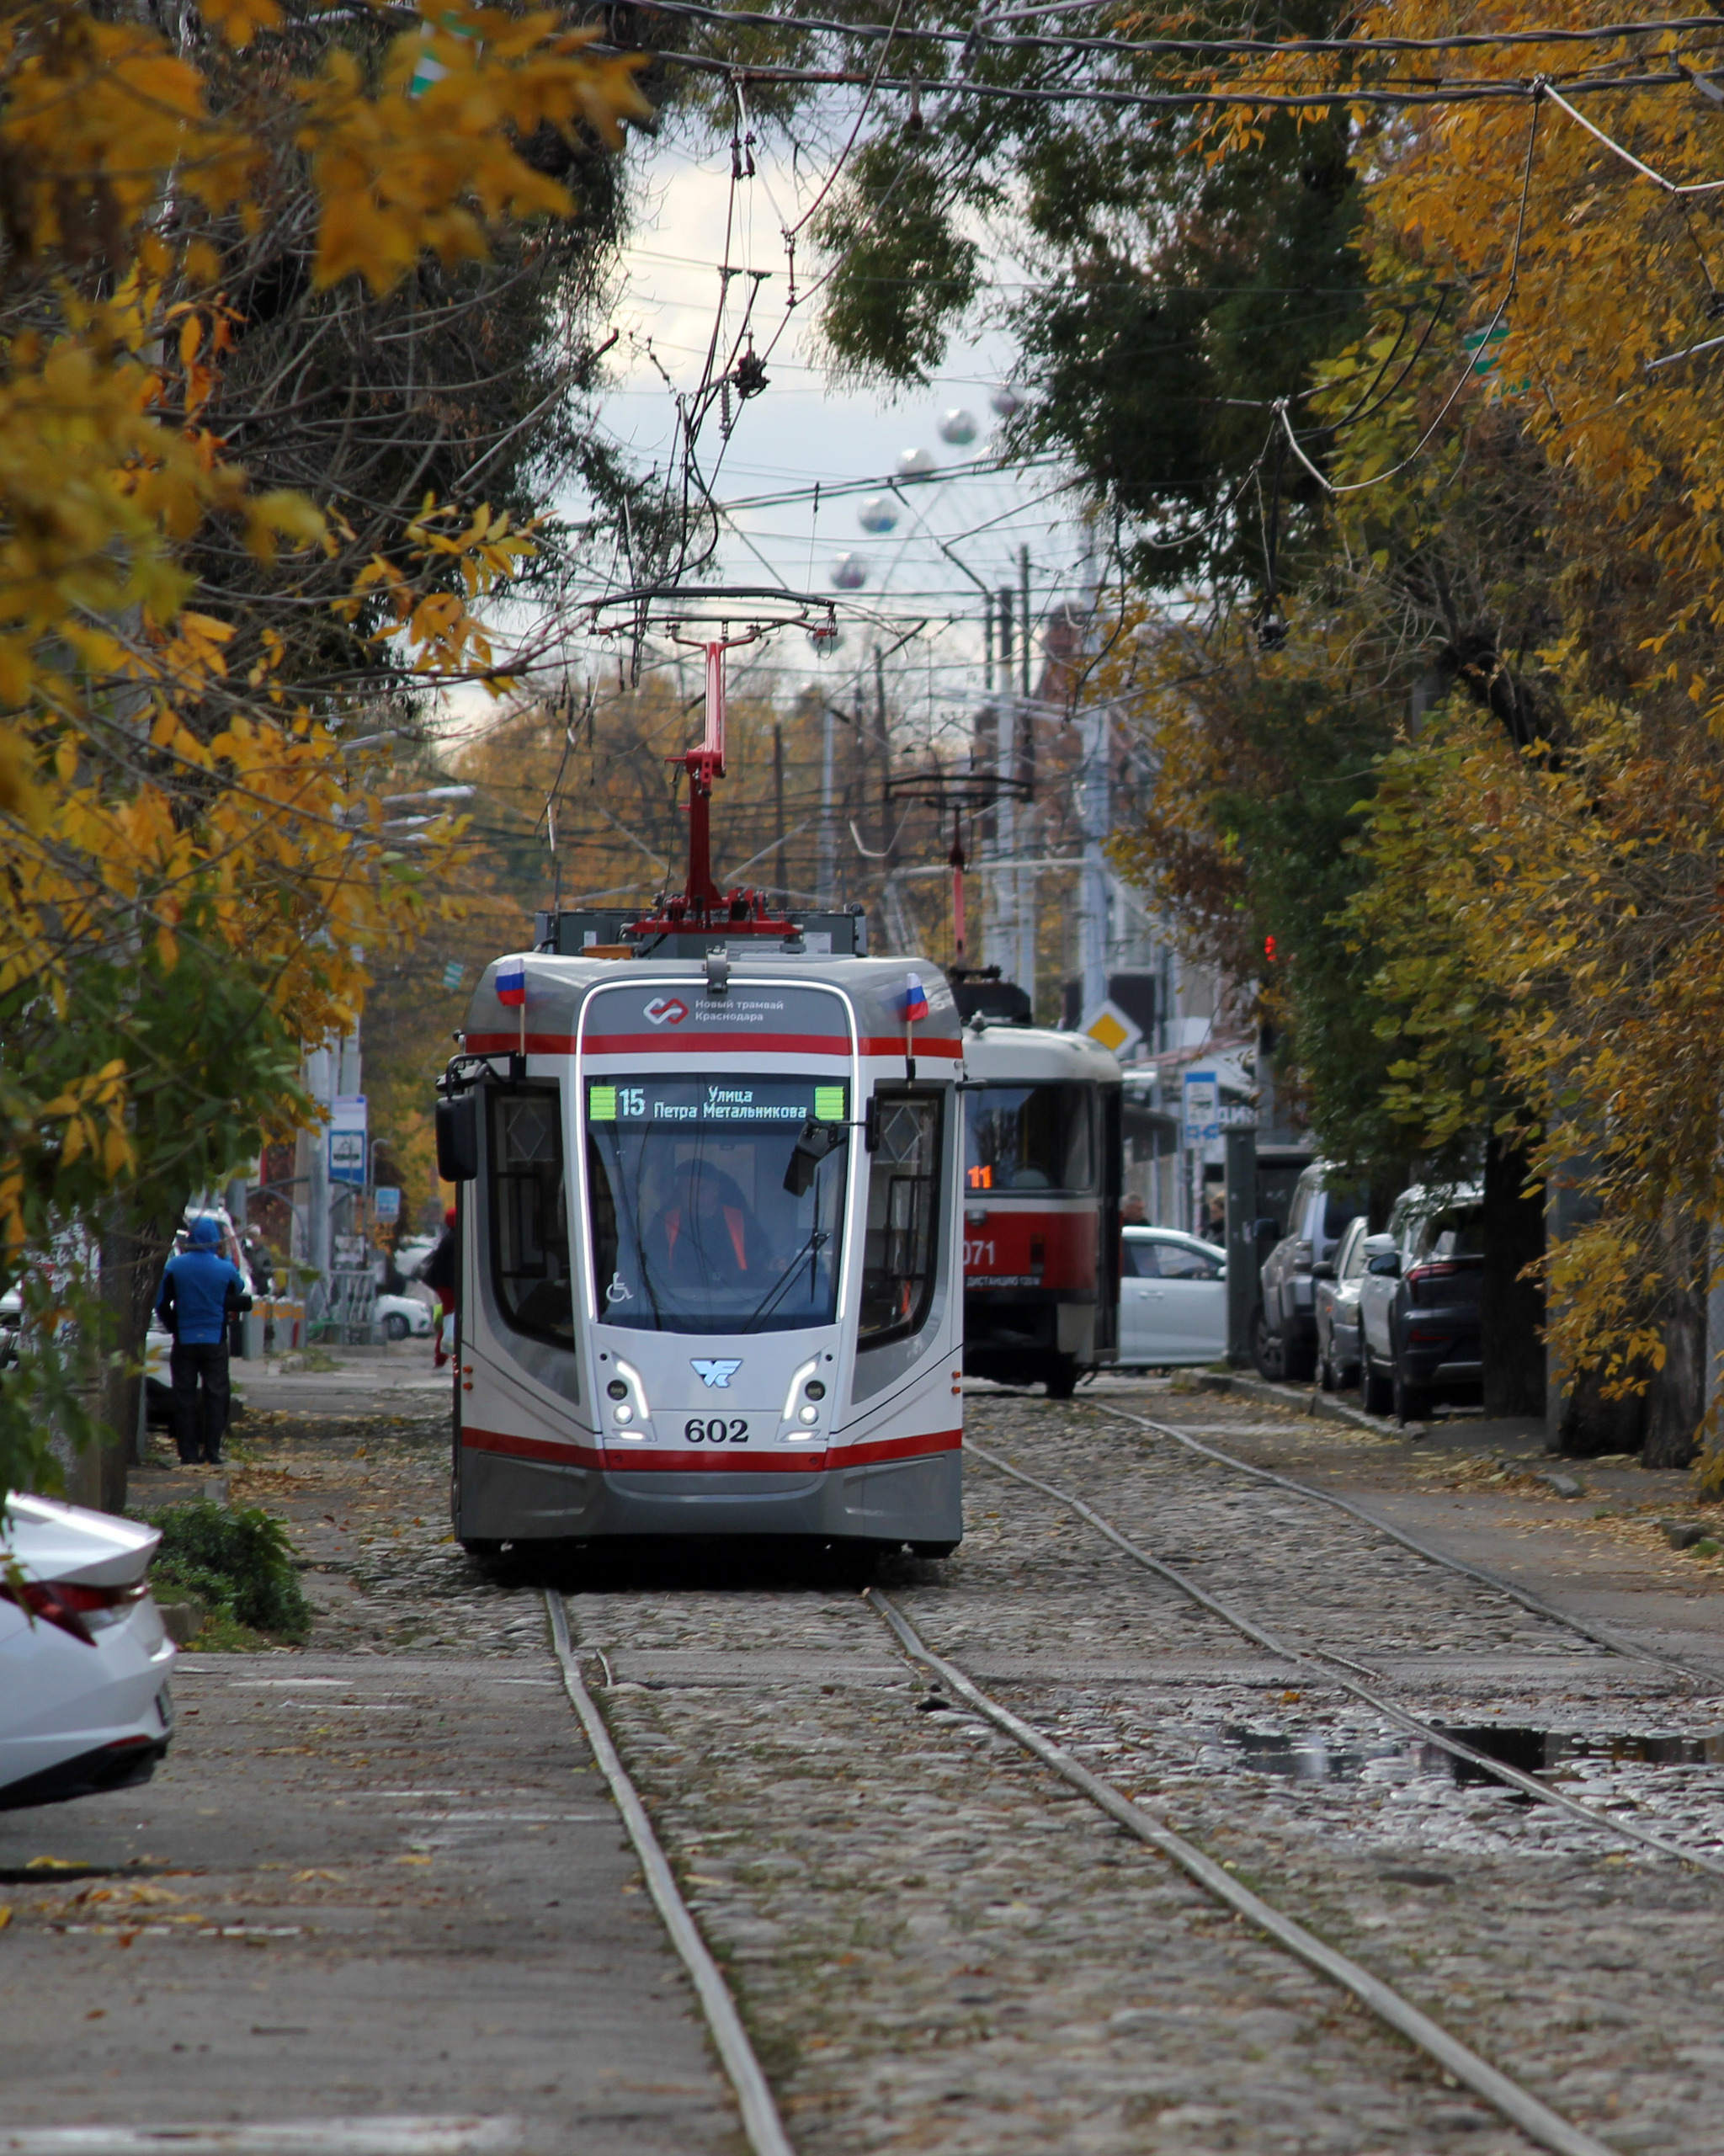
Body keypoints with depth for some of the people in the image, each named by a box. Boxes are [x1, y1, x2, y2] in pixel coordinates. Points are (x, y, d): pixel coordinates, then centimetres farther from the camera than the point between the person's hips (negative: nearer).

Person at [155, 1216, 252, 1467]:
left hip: (184, 1341, 0)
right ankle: (212, 1453, 2)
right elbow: (239, 1288, 15)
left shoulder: (175, 1267, -6)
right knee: (215, 1396, 6)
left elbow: (161, 1304, -1)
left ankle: (188, 1454, 2)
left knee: (184, 1397, 5)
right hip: (215, 1342, 0)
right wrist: (227, 1258, 20)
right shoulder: (225, 1270, -7)